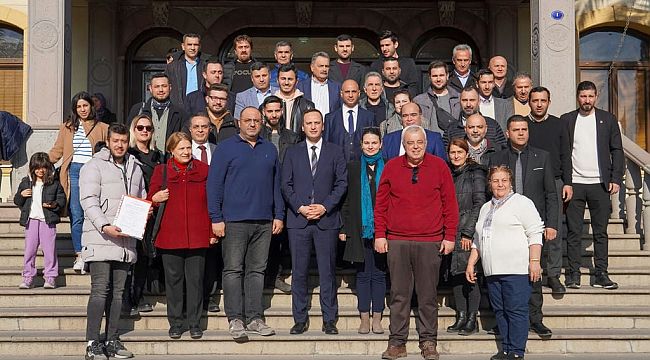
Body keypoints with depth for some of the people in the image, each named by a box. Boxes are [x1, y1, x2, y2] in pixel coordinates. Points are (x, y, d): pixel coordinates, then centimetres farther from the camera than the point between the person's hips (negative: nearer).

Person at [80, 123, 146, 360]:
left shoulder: (135, 168, 18)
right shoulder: (94, 166, -1)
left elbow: (142, 199, 27)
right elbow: (89, 201, -10)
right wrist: (105, 226, -22)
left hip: (125, 240, 6)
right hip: (100, 239, -6)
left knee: (117, 291, 8)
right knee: (100, 290, -10)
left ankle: (112, 340, 14)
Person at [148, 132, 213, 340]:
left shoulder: (203, 170, 8)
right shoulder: (161, 171, 7)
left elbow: (212, 202, 8)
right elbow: (149, 201, 12)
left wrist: (213, 231, 4)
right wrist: (155, 199, -11)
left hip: (197, 236, 0)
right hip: (170, 235, 0)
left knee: (195, 279, 2)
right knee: (174, 279, 5)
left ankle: (194, 323, 12)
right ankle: (176, 323, 16)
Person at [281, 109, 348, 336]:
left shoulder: (335, 152, 8)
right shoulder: (292, 153, 11)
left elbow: (342, 183, 3)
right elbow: (286, 185, 6)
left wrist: (325, 206, -8)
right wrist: (300, 207, -7)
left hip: (327, 219, -1)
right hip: (298, 219, 1)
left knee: (328, 271, 1)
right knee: (299, 272, 3)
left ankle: (329, 320, 7)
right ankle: (300, 319, 10)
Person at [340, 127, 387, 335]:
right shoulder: (353, 168, 8)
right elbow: (346, 200, 6)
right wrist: (344, 228, 0)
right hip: (360, 229, 1)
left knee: (379, 274, 4)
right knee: (363, 274, 4)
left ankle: (377, 318, 10)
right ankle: (364, 319, 10)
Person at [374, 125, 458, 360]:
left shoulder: (439, 167, 4)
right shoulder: (391, 167, 7)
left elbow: (450, 203, 5)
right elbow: (381, 204, 9)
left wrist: (450, 236, 0)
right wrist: (380, 234, 3)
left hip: (430, 242, -1)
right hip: (396, 241, 1)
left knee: (428, 295, 4)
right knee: (399, 294, 4)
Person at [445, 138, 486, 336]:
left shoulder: (475, 173, -3)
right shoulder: (448, 174, 15)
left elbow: (479, 204, -8)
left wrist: (468, 232, -14)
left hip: (468, 231, -6)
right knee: (455, 274, 6)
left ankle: (472, 319, 0)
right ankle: (461, 317, 13)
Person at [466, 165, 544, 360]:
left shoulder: (521, 202, 2)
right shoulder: (486, 208, 23)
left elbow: (535, 234, -6)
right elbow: (477, 241, 29)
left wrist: (534, 261, -14)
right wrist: (471, 264, 22)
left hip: (516, 270, -7)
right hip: (492, 271, 7)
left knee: (516, 310, -7)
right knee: (500, 311, 7)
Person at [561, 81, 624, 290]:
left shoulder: (607, 119, 9)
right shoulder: (566, 120, 8)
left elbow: (617, 151, 8)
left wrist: (616, 179, -2)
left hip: (600, 184, 1)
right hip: (574, 184, -1)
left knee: (601, 232, 3)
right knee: (573, 232, 0)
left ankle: (601, 275, 7)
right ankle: (573, 274, 4)